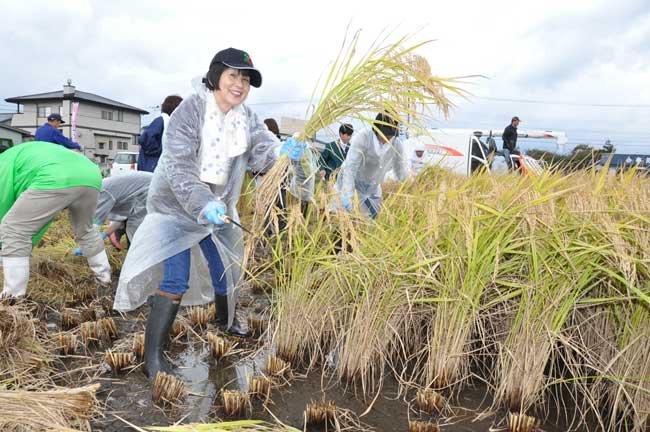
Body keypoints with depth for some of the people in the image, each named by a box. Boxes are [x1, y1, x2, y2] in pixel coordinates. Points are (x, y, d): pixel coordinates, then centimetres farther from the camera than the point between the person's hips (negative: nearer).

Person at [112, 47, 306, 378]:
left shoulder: (247, 117, -2)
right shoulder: (190, 109, -21)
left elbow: (261, 153, -16)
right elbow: (178, 167, -28)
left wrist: (282, 152, -40)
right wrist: (203, 204, -43)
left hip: (218, 205, 6)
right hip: (176, 203, -6)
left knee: (227, 266, 16)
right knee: (176, 277, -16)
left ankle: (226, 320, 44)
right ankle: (153, 355, -5)